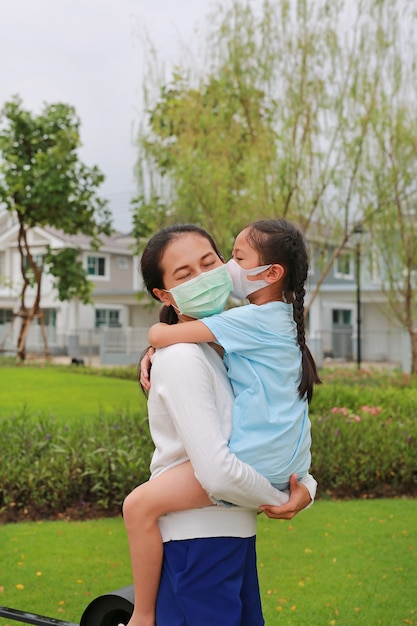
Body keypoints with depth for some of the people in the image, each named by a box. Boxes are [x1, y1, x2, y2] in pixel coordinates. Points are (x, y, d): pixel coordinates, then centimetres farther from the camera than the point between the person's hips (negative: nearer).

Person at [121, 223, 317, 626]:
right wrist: (280, 499, -9)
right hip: (196, 547, -8)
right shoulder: (182, 357, -17)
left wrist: (306, 485, 0)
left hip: (236, 542, 8)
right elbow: (219, 475, -24)